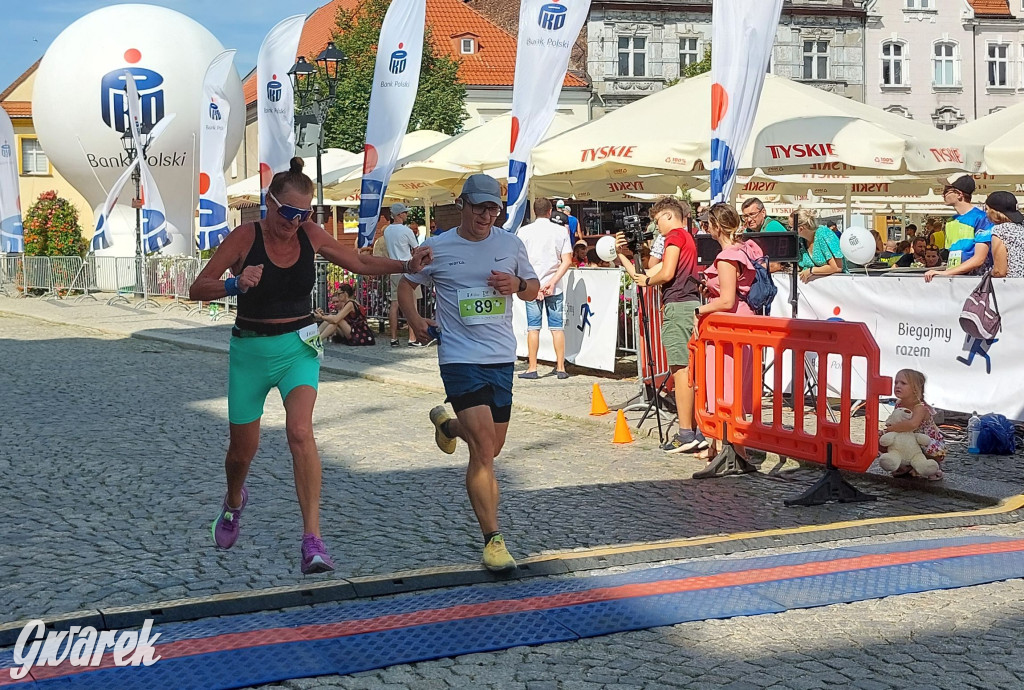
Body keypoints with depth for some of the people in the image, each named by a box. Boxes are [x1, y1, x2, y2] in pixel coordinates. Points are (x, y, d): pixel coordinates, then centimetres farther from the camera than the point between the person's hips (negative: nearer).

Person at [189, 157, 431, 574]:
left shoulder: (311, 236, -3)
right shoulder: (245, 237, -12)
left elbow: (361, 263, 12)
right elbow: (197, 289, -14)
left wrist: (406, 265, -3)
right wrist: (235, 284, -34)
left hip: (298, 347, 1)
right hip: (250, 350, -1)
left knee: (300, 431, -24)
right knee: (243, 448, 12)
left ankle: (312, 540, -25)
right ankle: (234, 502, 49)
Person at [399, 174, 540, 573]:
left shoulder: (511, 244, 5)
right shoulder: (438, 248, -2)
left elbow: (534, 290, 15)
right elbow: (406, 284, 12)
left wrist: (517, 285, -8)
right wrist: (415, 321, -4)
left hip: (502, 358, 4)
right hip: (461, 357, -4)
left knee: (492, 447, 16)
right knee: (484, 451, -15)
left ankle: (447, 424, 50)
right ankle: (493, 540, -8)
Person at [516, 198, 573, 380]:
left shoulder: (524, 231, 0)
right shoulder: (561, 231, 3)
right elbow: (567, 261, -3)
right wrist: (552, 282, -8)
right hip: (555, 287, 1)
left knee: (533, 327, 3)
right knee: (556, 327, 6)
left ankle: (532, 368, 3)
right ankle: (561, 368, 7)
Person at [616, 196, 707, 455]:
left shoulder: (675, 235, -4)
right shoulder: (687, 238, 25)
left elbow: (666, 274, -15)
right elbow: (644, 275, 23)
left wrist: (646, 280, 3)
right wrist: (621, 255, 23)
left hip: (677, 306, -10)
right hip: (690, 305, 10)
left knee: (680, 370, -9)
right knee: (689, 370, 9)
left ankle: (686, 434, -9)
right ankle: (698, 431, 11)